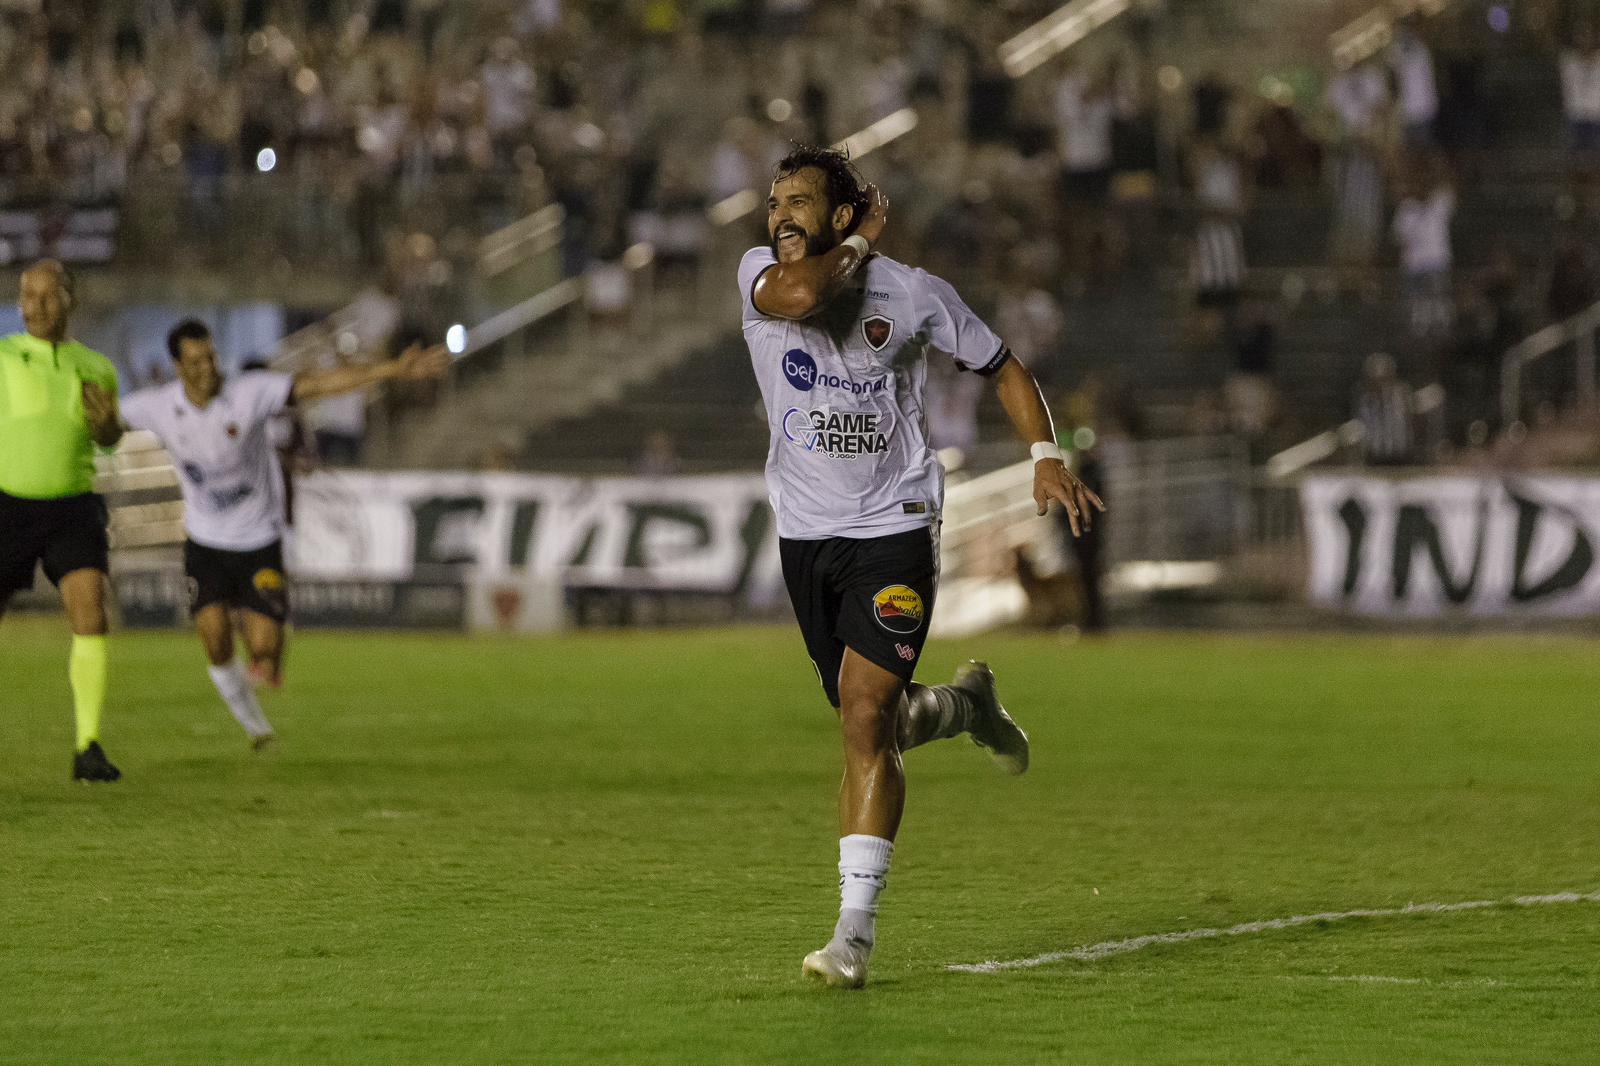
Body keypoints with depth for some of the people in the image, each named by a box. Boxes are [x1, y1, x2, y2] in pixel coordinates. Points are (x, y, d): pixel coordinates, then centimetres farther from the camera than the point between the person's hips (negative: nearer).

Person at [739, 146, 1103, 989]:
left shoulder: (913, 293, -5)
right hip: (805, 532, 4)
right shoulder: (760, 272, -4)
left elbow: (1003, 369, 8)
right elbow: (799, 295, -30)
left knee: (864, 720, -16)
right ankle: (966, 705, 48)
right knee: (871, 724, 13)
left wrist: (1046, 456, -4)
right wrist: (858, 246, -13)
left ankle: (855, 930, -17)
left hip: (893, 530, -3)